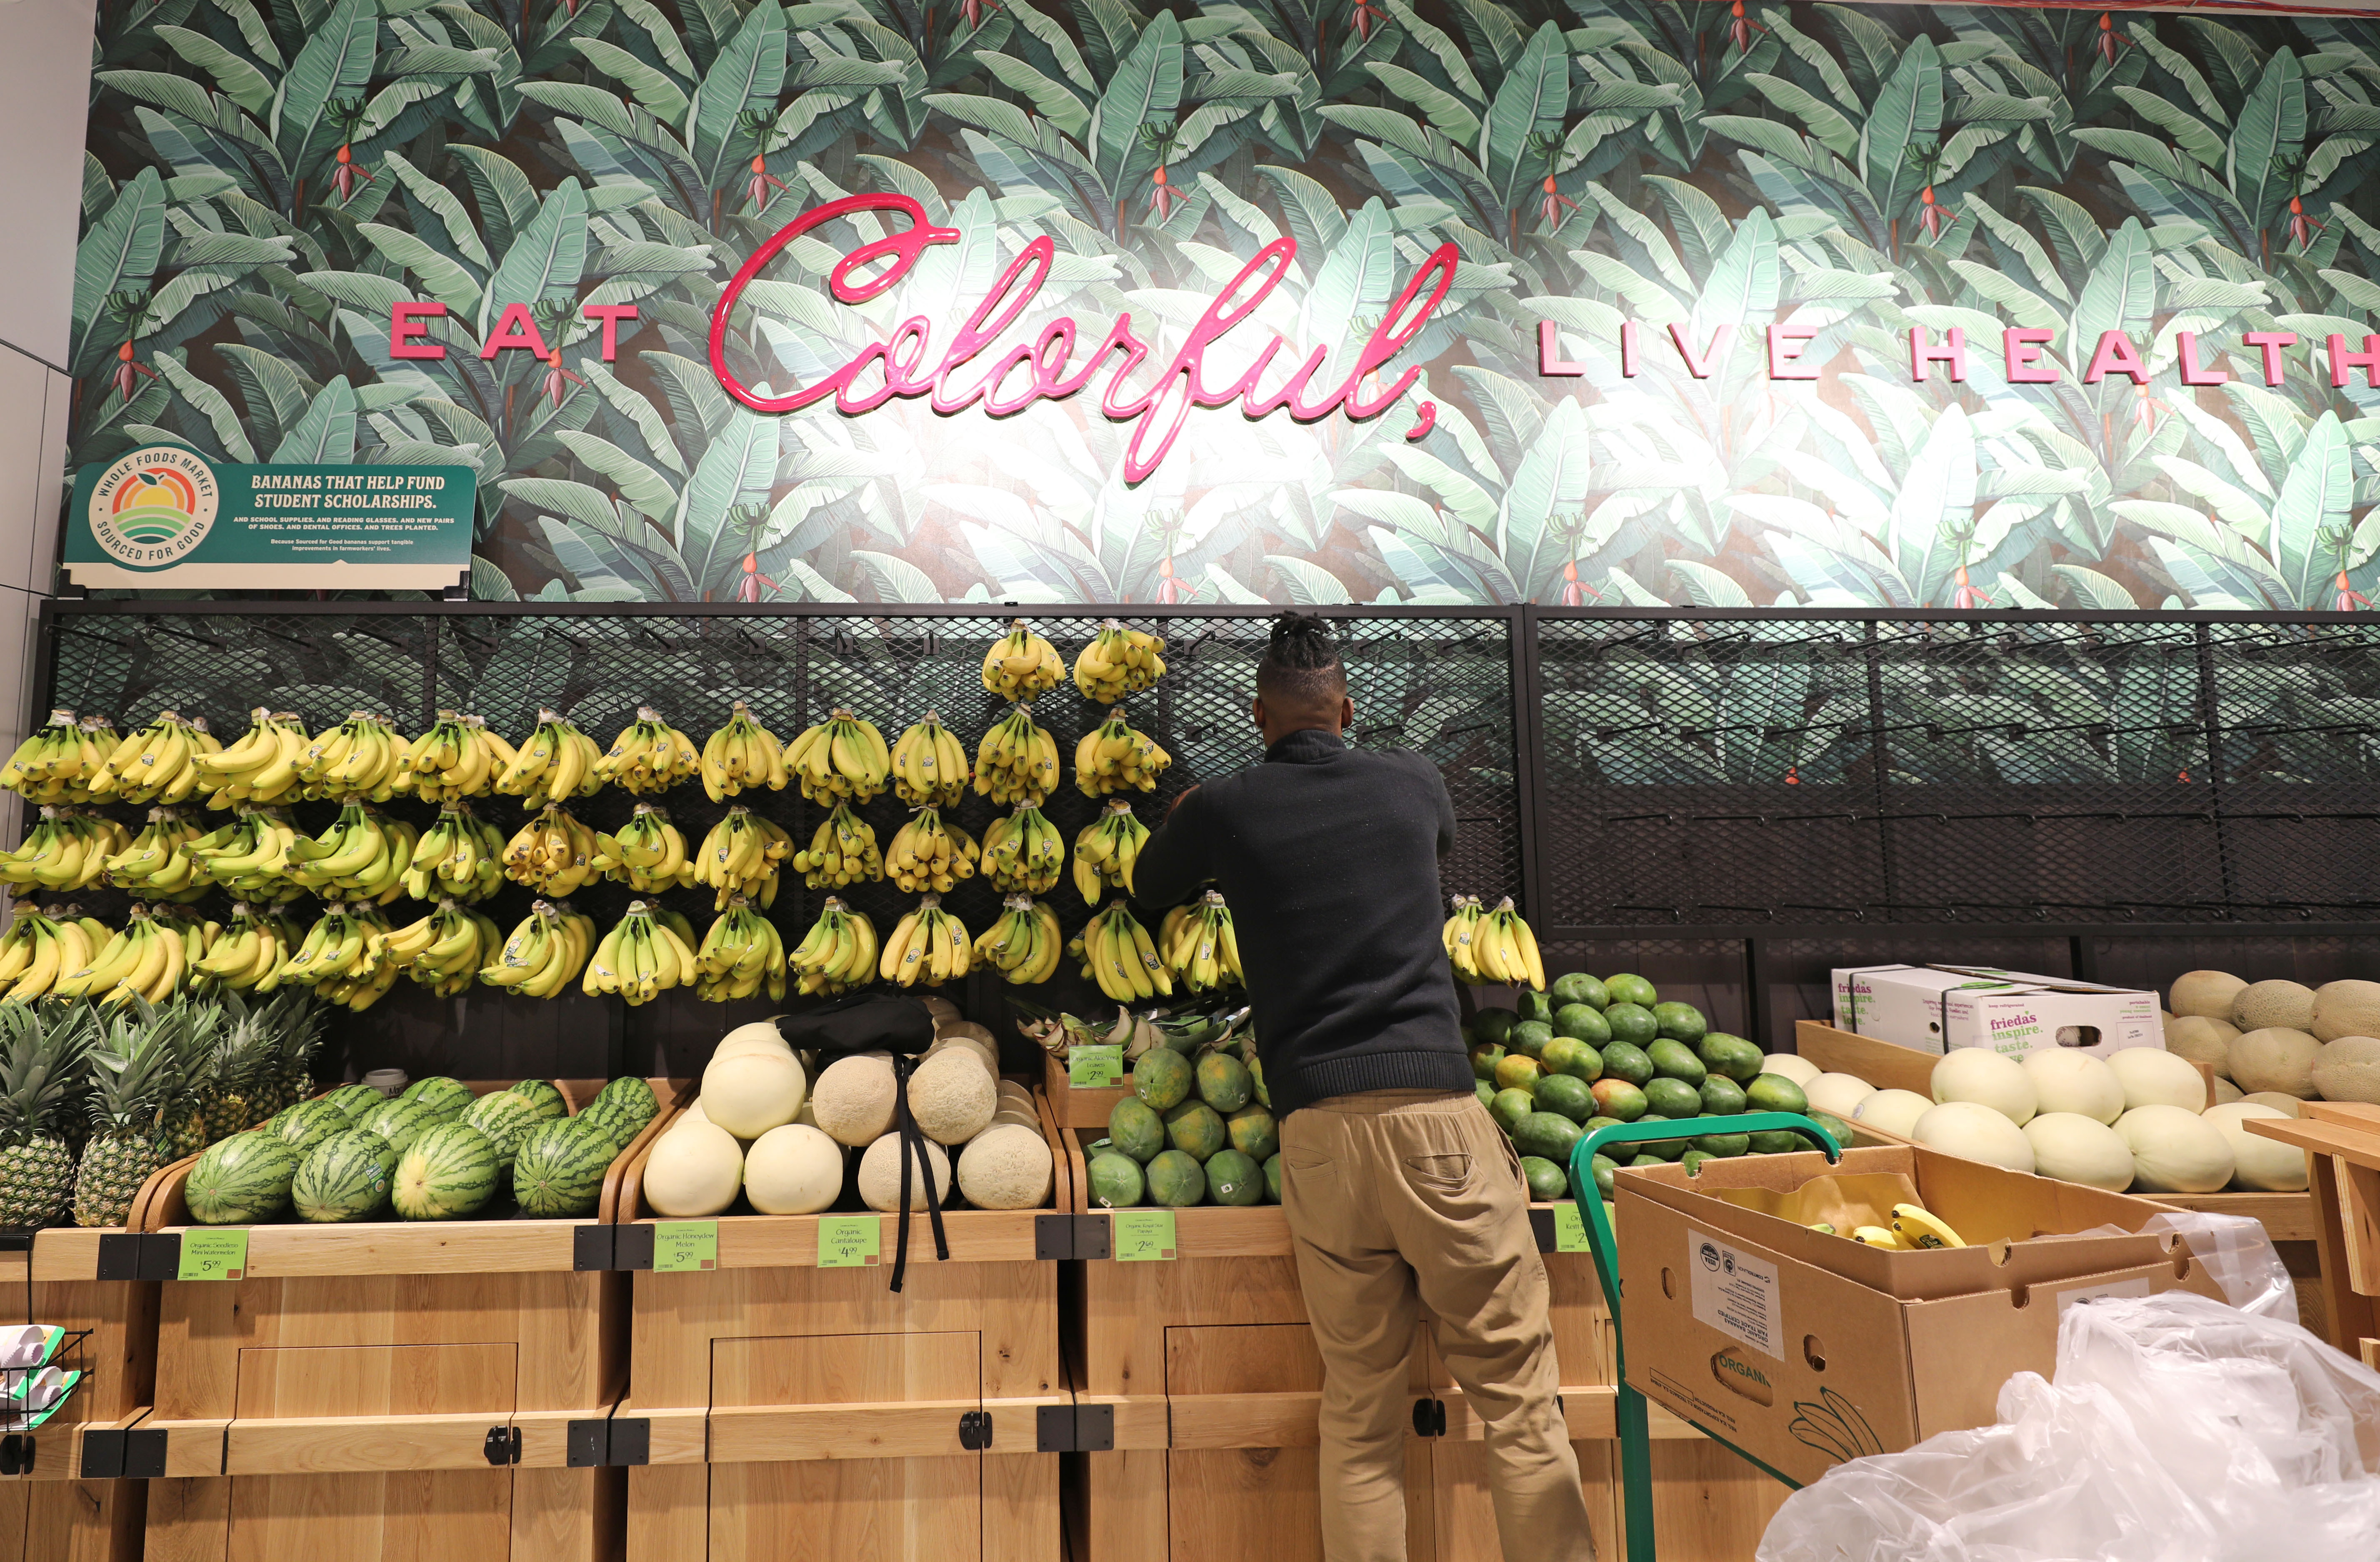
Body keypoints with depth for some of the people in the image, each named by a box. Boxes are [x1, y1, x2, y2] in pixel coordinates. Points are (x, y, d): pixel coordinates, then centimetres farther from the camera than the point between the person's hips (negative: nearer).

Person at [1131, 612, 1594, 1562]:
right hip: (1436, 1109, 0)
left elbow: (1149, 890, 25)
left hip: (1317, 1129, 1)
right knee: (1517, 1395, 8)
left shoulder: (1222, 810, 5)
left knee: (1359, 1413, 12)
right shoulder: (1411, 783, 9)